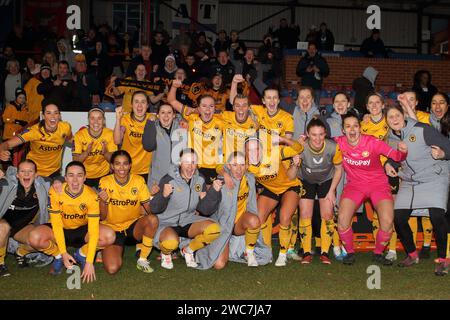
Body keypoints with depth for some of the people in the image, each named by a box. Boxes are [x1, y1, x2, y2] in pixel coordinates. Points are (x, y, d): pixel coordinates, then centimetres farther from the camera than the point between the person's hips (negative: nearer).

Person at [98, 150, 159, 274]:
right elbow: (103, 217, -7)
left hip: (134, 226, 1)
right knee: (112, 269, -21)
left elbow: (148, 210, -4)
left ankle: (142, 260, -13)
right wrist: (103, 201, -27)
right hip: (112, 228, -1)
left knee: (153, 219, -32)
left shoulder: (139, 181, -5)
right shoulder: (105, 182, -8)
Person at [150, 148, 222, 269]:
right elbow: (154, 209, -14)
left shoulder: (200, 181, 2)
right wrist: (164, 195, -34)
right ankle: (165, 253, 2)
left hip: (188, 221, 5)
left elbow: (205, 210, 0)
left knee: (214, 229, -24)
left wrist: (214, 191, -14)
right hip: (167, 223, -5)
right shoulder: (168, 180, -13)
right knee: (171, 242, -39)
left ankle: (188, 250, 5)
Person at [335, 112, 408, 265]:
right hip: (354, 184, 1)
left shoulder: (372, 142, -16)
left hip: (378, 183, -1)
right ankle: (350, 252, 7)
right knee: (342, 219, -21)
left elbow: (396, 156, -14)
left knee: (387, 221, -21)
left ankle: (378, 253, 9)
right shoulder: (339, 143, -10)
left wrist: (402, 151, -37)